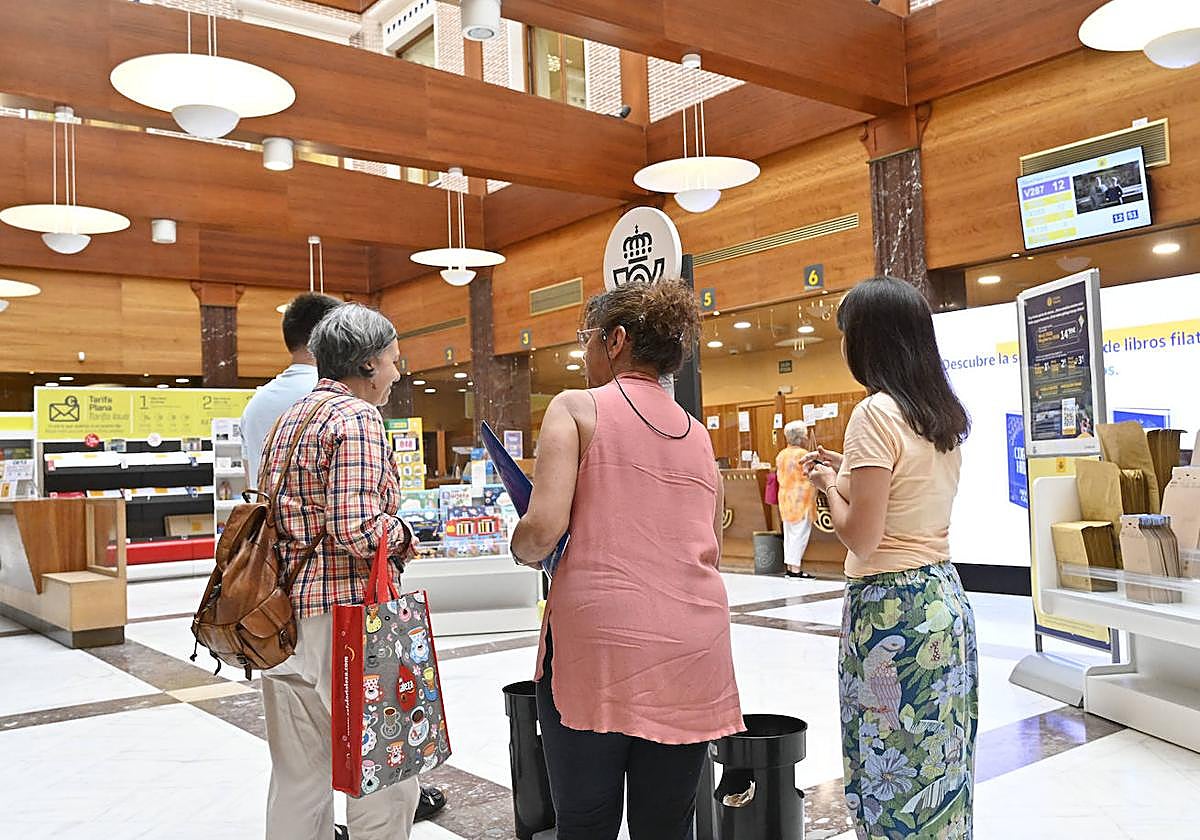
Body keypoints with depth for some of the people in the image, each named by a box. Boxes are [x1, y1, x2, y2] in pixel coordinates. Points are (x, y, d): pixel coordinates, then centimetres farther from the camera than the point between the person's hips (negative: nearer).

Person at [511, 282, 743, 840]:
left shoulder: (577, 408, 0)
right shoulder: (698, 437, 15)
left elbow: (543, 527, -12)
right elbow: (710, 553, 15)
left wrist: (523, 551, 8)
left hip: (596, 640, -5)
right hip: (692, 646, 5)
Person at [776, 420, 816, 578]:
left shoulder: (781, 455, 8)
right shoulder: (803, 454, -13)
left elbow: (779, 477, 10)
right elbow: (809, 478, -11)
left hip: (785, 498, 7)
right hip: (801, 499, -7)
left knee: (789, 534, 11)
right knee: (800, 534, -4)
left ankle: (789, 567, 12)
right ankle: (796, 568, -6)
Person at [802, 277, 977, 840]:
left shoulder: (876, 414, -17)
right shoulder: (944, 414, 8)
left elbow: (861, 537, -19)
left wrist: (830, 483, -3)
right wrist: (849, 472, 17)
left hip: (891, 605, -9)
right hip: (945, 595, 9)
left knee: (893, 769, 3)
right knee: (939, 761, 18)